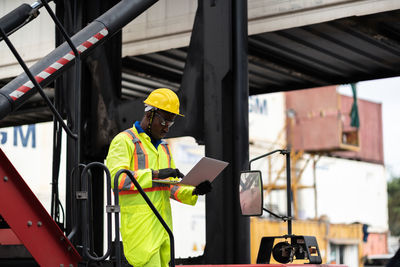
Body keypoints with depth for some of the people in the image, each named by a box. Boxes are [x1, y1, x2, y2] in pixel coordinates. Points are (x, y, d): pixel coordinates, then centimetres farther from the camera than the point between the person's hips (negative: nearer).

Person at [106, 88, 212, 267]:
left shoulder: (163, 147, 24)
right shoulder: (124, 141, -2)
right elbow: (115, 177, -17)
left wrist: (194, 192, 4)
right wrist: (154, 174, -22)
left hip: (162, 225, 8)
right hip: (138, 224, -8)